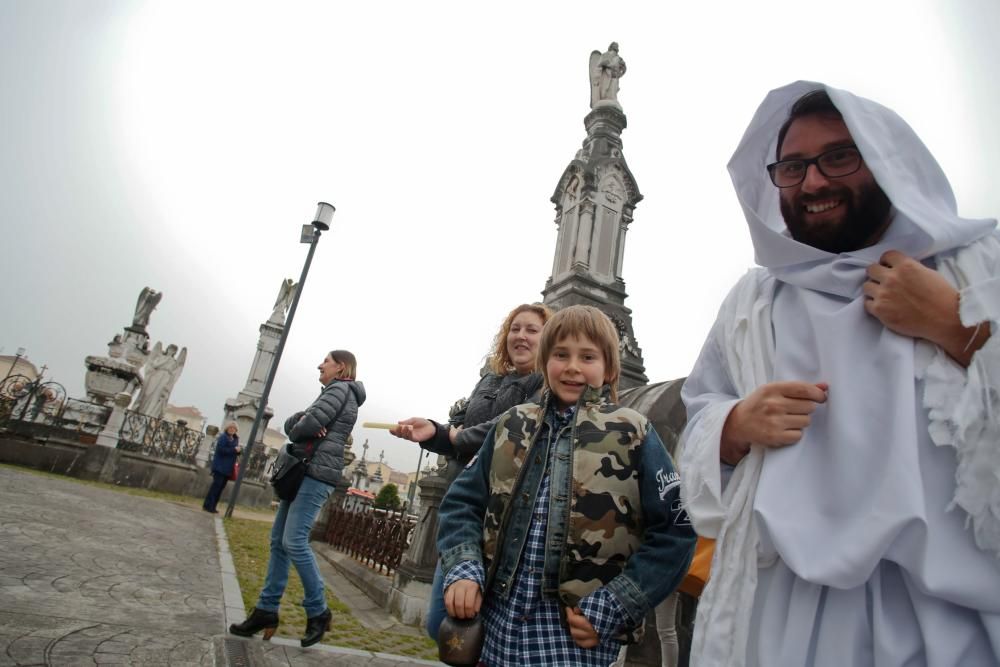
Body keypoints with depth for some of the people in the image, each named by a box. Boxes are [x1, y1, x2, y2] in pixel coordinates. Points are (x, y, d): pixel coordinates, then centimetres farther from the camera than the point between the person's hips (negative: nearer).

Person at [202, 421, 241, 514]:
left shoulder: (235, 439, 15)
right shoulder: (223, 437, -9)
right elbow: (221, 449, -21)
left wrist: (239, 450, -3)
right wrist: (234, 449, -22)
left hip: (228, 468, 8)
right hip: (220, 466, -8)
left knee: (221, 486, 9)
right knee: (216, 485, -9)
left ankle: (212, 506, 14)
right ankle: (207, 505, -4)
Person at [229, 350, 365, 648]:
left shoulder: (340, 388, -5)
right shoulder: (334, 394, 24)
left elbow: (310, 423, -19)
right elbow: (290, 424, 15)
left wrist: (298, 429, 2)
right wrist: (301, 420, -6)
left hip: (317, 474, -10)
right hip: (302, 472, 10)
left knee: (294, 542, -12)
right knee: (278, 541, 8)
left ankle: (318, 612, 0)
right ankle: (266, 610, 14)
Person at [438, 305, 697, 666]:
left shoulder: (632, 433, -5)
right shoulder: (512, 426, 5)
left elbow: (676, 529, -6)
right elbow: (462, 501, 8)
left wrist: (614, 607, -11)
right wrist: (463, 569, -8)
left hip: (578, 635, -3)